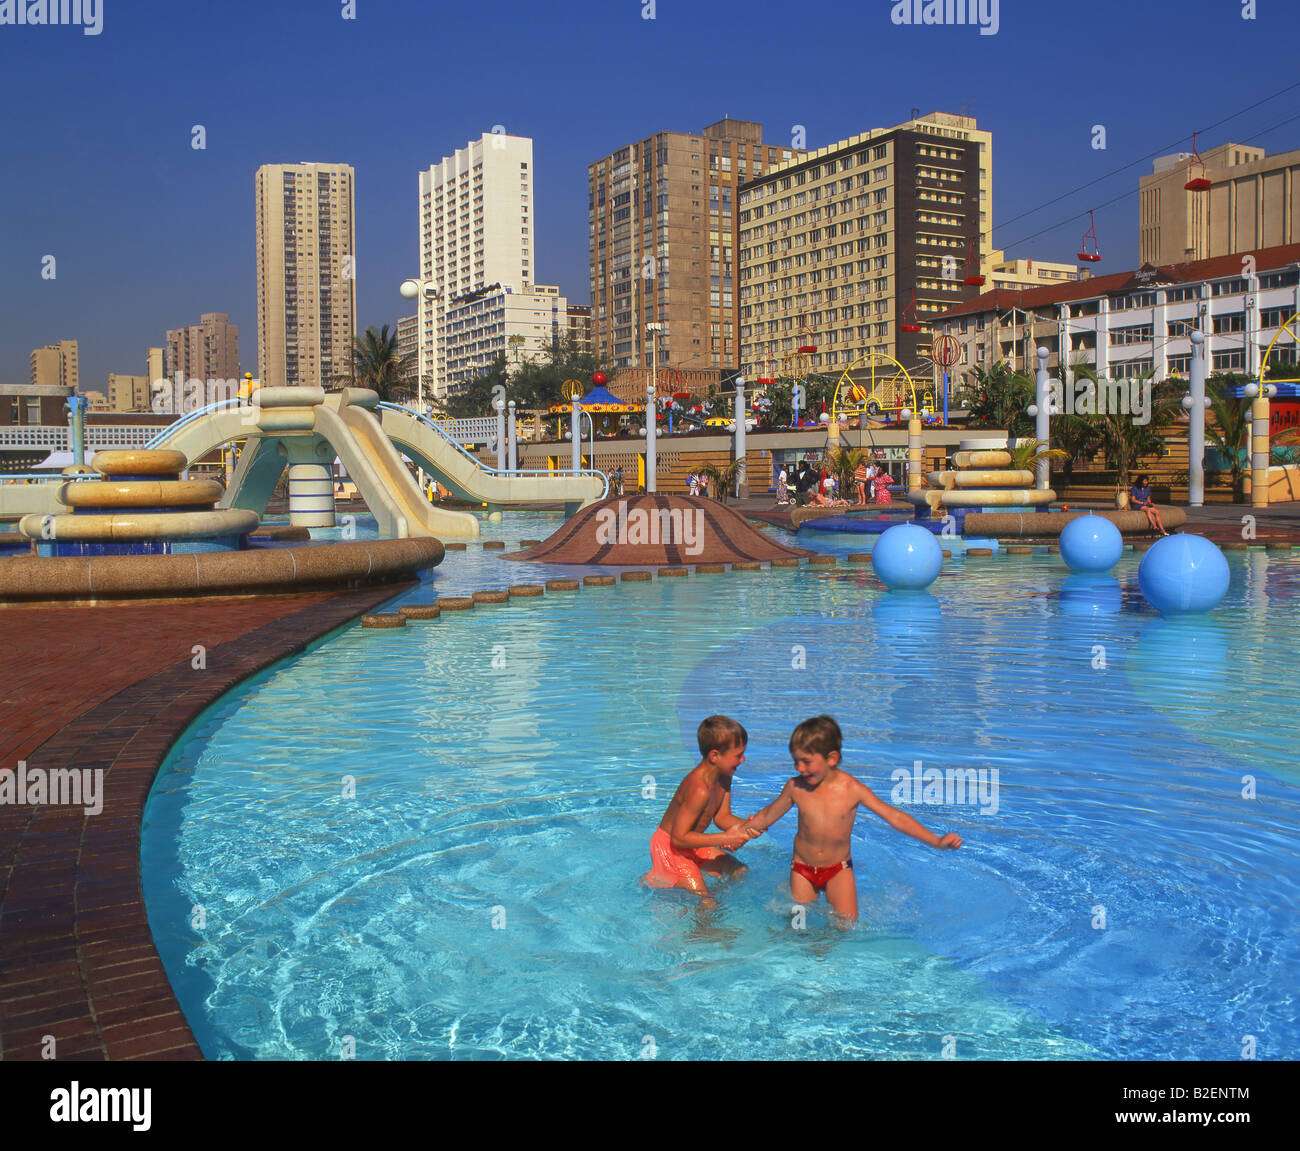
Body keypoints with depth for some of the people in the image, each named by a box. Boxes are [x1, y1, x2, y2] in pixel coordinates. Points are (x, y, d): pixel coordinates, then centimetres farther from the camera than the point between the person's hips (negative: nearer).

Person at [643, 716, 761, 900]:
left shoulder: (723, 776, -3)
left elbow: (721, 817, 5)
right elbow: (678, 838, -31)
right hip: (668, 848, -10)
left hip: (690, 845, 10)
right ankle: (650, 881, 6)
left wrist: (745, 826, -16)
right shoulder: (699, 790, -33)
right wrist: (725, 839, -27)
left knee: (740, 872, 16)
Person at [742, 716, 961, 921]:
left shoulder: (852, 789, -16)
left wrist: (937, 842, -18)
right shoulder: (795, 787, -11)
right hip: (802, 868, 1)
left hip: (838, 869, -1)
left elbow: (895, 817, -13)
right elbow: (767, 816, 5)